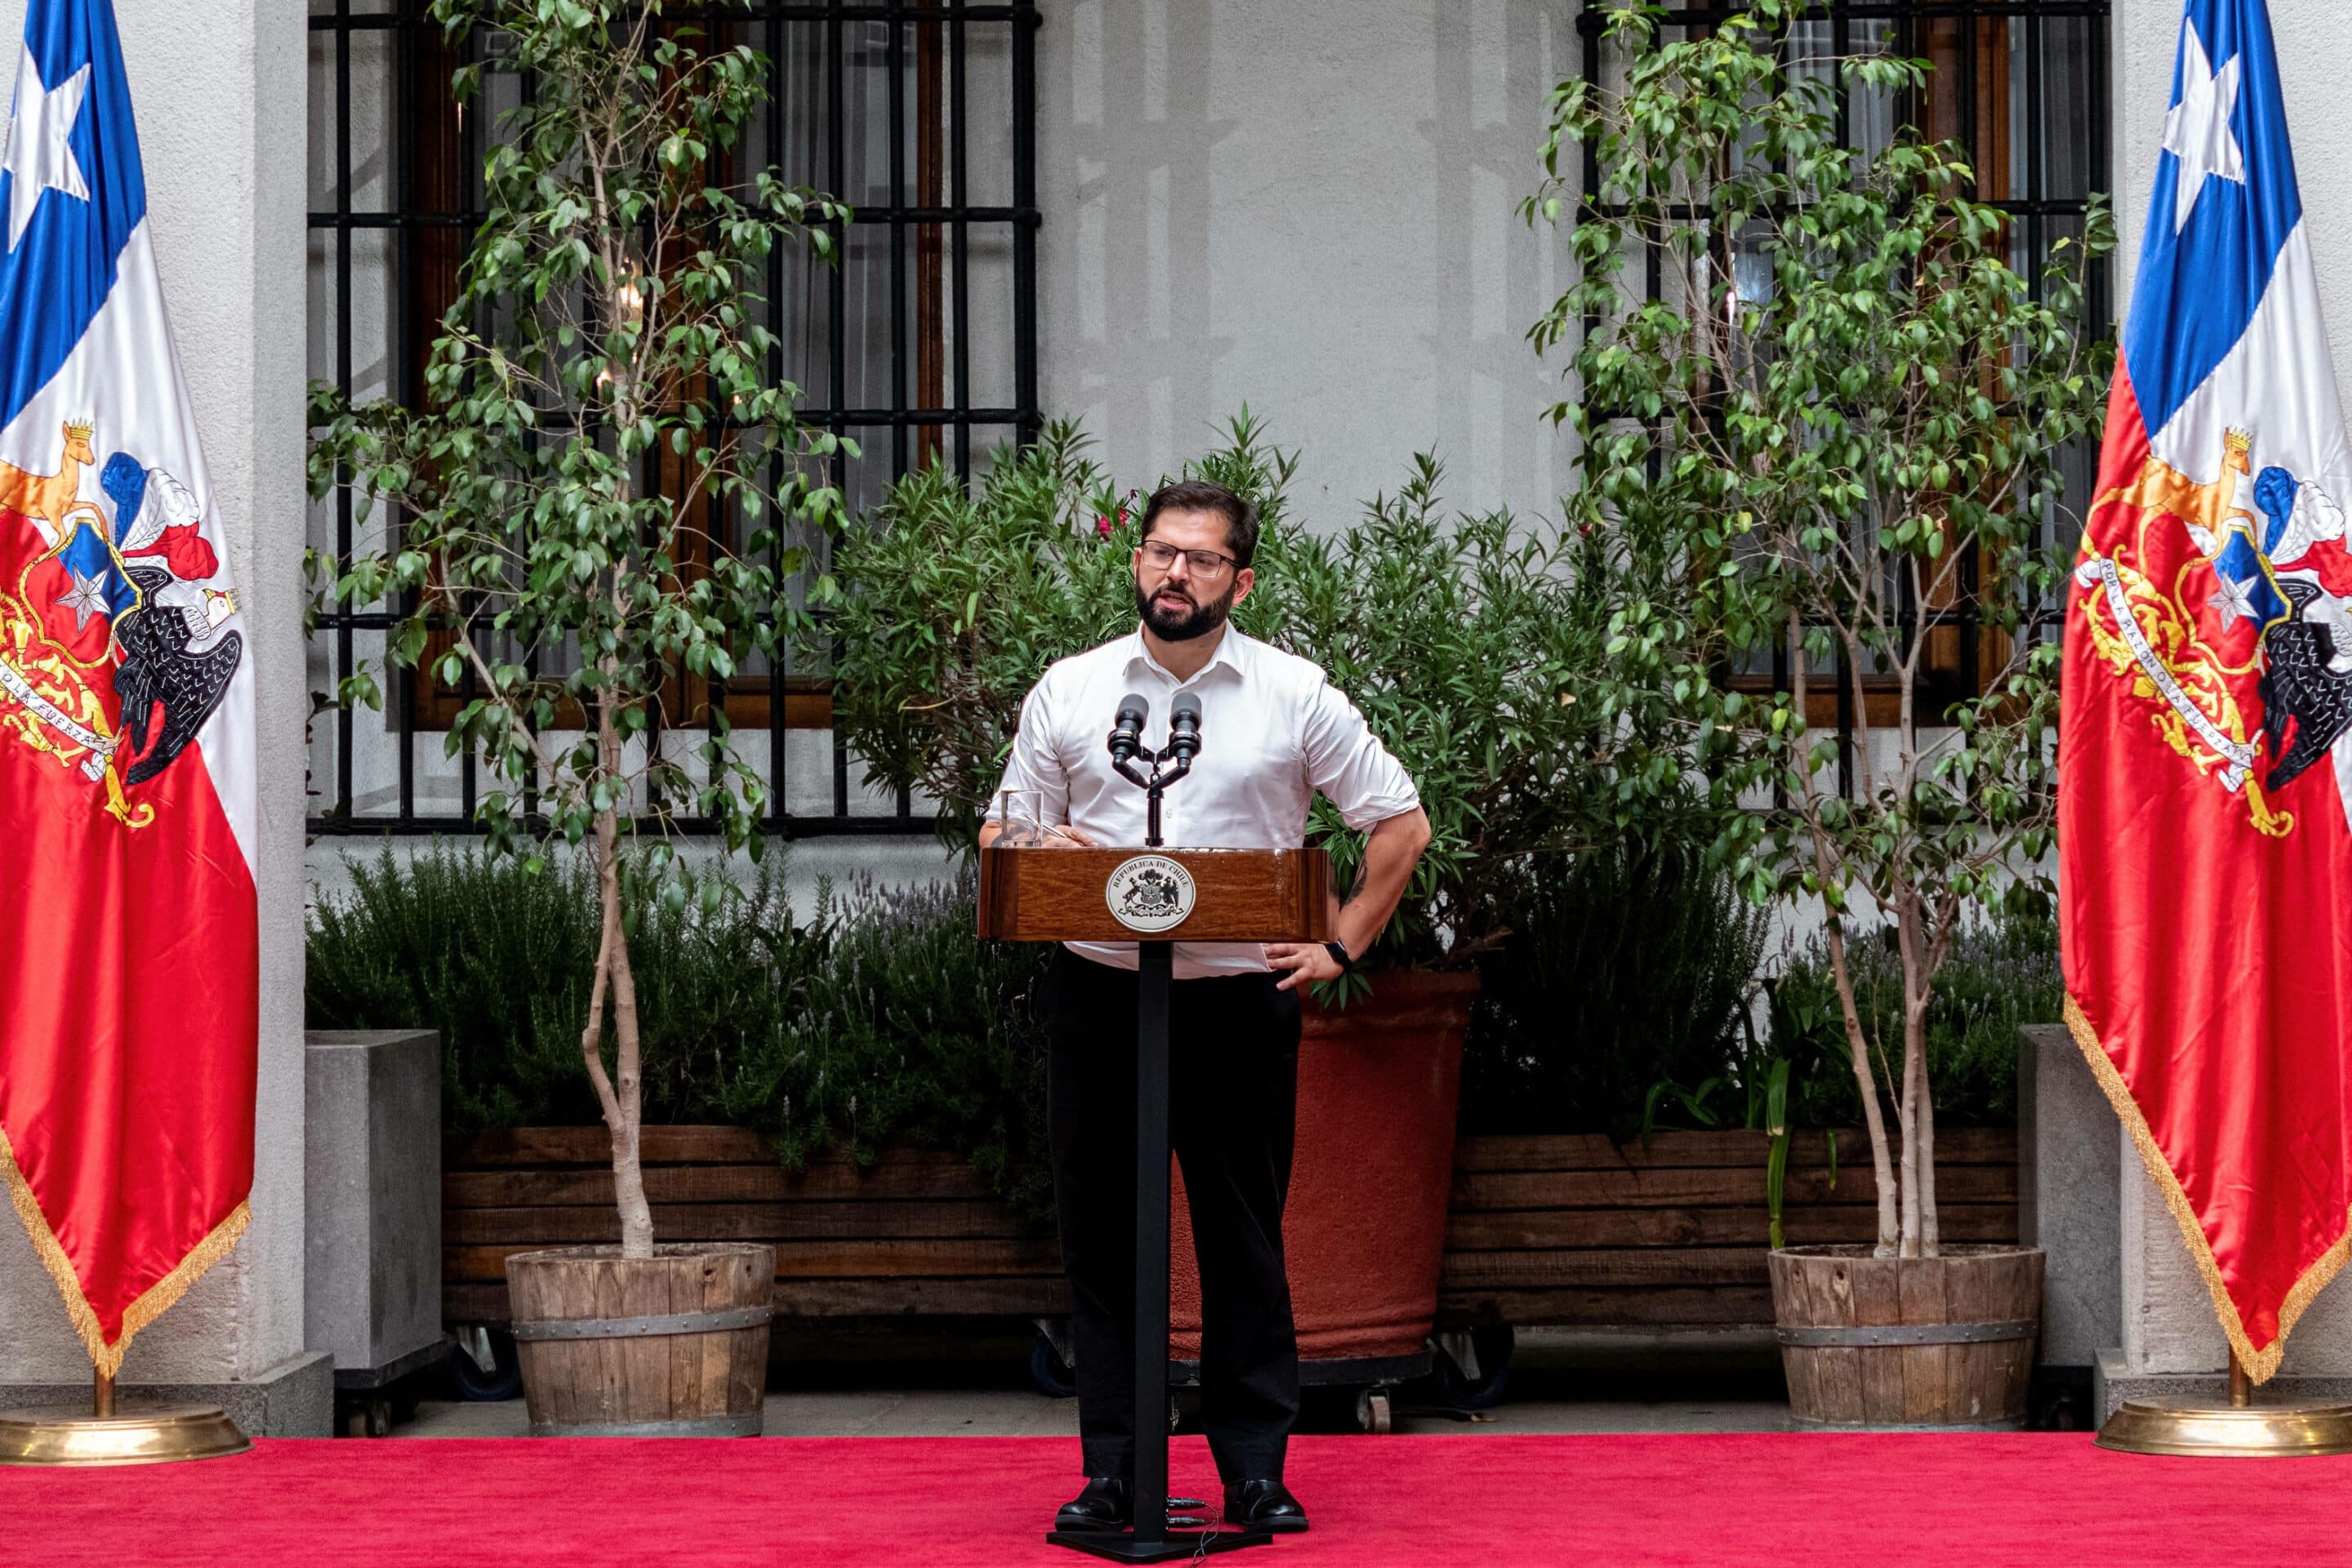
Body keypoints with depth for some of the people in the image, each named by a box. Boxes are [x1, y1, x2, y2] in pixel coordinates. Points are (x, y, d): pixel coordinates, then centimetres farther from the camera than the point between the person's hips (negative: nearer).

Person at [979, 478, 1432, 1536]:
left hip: (1240, 1000, -1)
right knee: (1101, 1238, 3)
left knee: (1245, 1241, 2)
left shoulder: (1295, 695, 3)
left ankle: (1256, 1471, 8)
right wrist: (1037, 847, -10)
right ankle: (1111, 1472, 9)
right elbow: (1003, 832, 13)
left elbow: (1401, 824, 7)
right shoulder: (1069, 692, 8)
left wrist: (1340, 947, 1)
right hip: (1099, 994, 2)